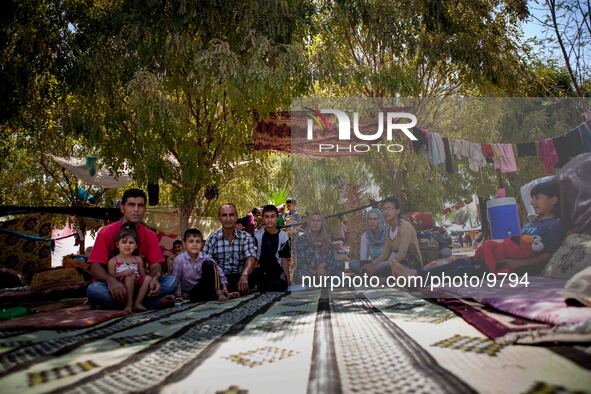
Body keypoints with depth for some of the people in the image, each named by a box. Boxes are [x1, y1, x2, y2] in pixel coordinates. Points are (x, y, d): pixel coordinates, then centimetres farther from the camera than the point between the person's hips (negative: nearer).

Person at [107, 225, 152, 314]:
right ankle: (129, 304, -26)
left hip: (136, 284, 5)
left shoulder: (138, 259, 14)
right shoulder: (113, 261, 2)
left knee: (148, 278, -19)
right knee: (130, 276, -31)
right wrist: (123, 273, -19)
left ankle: (137, 303, -20)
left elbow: (142, 275, 13)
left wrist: (138, 277, -10)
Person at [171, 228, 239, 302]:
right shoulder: (179, 260, -15)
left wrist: (224, 286, -15)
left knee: (208, 264, -17)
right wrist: (178, 293, -25)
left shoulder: (204, 257, -8)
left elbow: (218, 271, -5)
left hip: (203, 287, 3)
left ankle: (218, 292, -19)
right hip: (189, 293, -3)